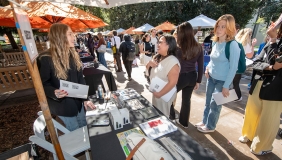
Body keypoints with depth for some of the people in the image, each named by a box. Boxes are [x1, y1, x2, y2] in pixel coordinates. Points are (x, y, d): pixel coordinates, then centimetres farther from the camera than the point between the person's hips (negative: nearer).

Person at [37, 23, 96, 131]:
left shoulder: (73, 55, 3)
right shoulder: (46, 59, -16)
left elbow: (80, 78, 4)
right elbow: (42, 84, -11)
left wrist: (85, 98, -1)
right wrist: (54, 92, -33)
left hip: (77, 102, 6)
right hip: (62, 106, -5)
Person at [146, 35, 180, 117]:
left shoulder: (173, 62, -25)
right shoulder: (157, 57, 0)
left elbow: (172, 82, -26)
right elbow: (148, 71, 12)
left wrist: (160, 94, -19)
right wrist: (149, 63, -11)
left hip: (165, 95, -8)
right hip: (156, 92, 8)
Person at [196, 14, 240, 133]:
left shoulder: (233, 45, -18)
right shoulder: (216, 42, 3)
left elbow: (233, 68, -18)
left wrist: (226, 86, -17)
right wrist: (208, 68, -1)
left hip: (222, 81, -6)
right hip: (211, 77, 6)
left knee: (214, 104, 8)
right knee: (208, 102, 17)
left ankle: (210, 126, 30)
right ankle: (205, 121, 37)